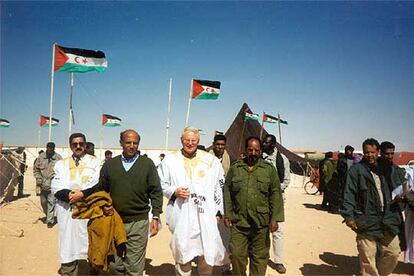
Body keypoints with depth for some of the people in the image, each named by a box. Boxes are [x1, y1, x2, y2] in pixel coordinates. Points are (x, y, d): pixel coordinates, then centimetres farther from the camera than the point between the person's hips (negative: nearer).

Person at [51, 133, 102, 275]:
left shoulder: (95, 162, 6)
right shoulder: (61, 164, 13)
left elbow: (97, 184, -5)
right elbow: (56, 187, 1)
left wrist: (82, 194, -18)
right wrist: (69, 195, -16)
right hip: (67, 211, 2)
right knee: (68, 250, 5)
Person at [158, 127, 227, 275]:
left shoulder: (211, 160, 6)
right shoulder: (170, 160, 4)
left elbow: (219, 188, 9)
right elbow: (161, 183, 10)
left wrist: (218, 211, 6)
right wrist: (174, 191, -8)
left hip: (206, 215, 1)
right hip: (181, 216, 0)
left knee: (207, 253, 5)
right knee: (182, 253, 9)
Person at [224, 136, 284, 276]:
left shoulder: (269, 169, 2)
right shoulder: (235, 168, 4)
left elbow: (276, 195, 0)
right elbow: (227, 193, 6)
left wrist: (275, 218, -6)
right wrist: (227, 215, 2)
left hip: (261, 222, 0)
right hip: (238, 221, 1)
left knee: (259, 257, 11)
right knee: (236, 254, 5)